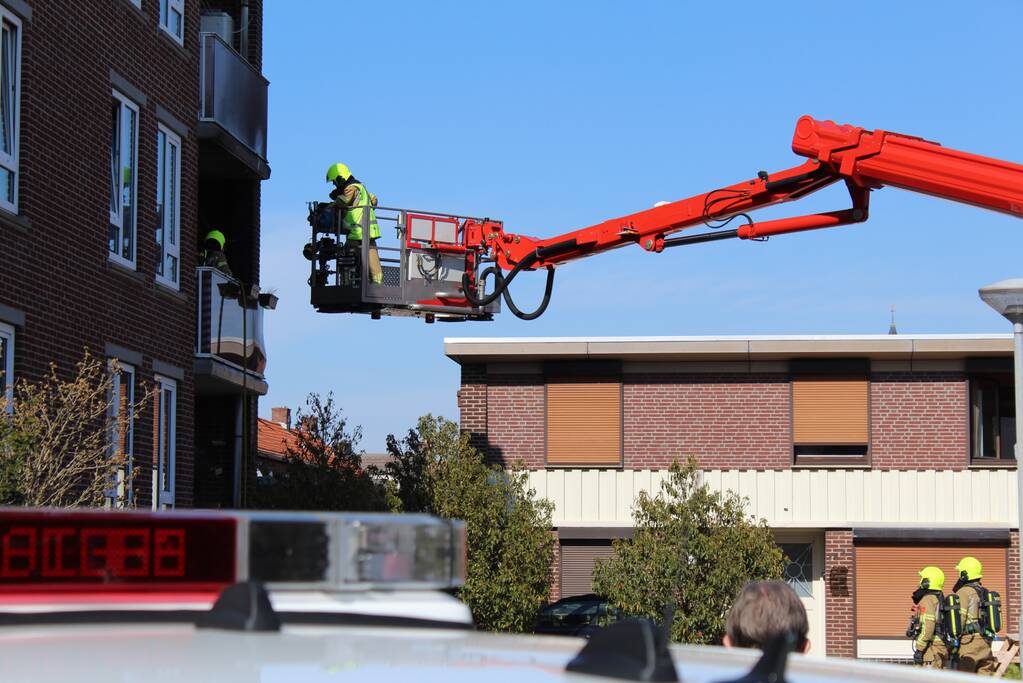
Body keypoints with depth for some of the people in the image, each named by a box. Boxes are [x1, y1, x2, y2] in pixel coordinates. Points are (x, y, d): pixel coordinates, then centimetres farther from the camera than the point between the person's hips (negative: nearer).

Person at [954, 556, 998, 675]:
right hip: (985, 642, 8)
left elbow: (959, 619, -14)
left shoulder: (963, 592, -8)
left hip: (969, 641, -8)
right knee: (984, 676, 8)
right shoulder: (985, 593, 16)